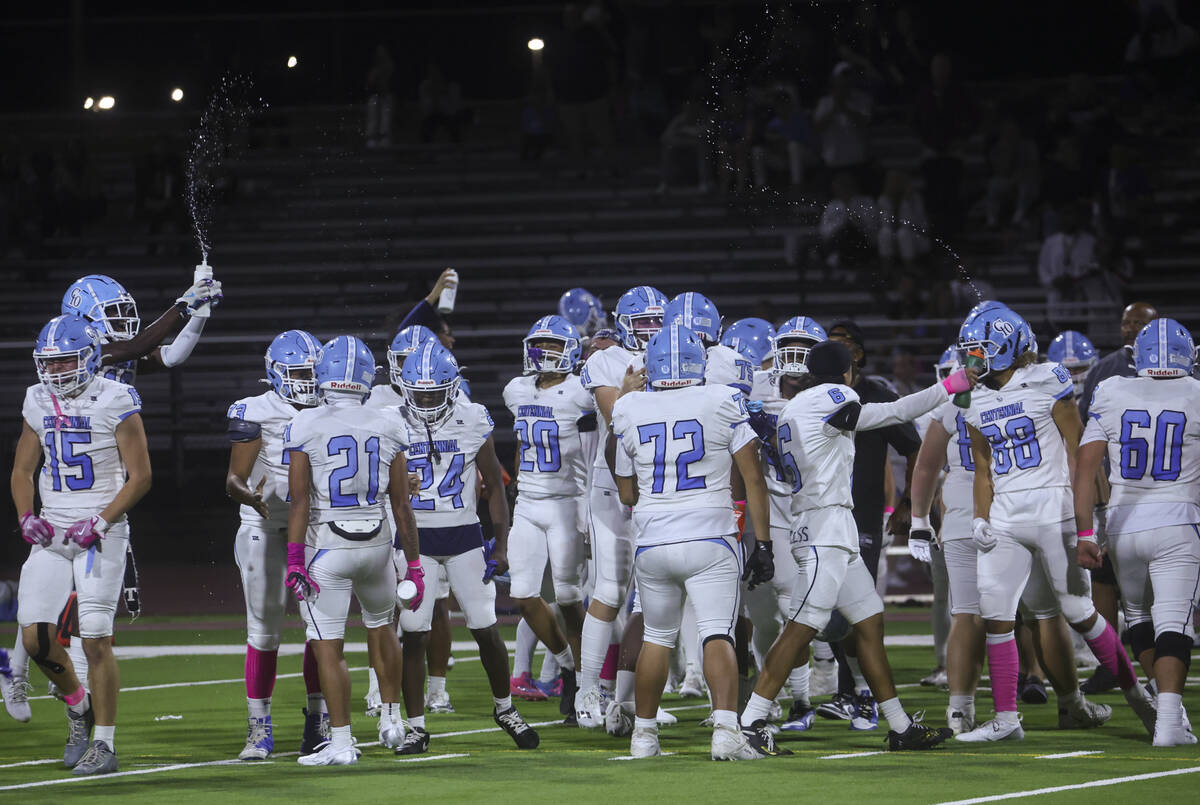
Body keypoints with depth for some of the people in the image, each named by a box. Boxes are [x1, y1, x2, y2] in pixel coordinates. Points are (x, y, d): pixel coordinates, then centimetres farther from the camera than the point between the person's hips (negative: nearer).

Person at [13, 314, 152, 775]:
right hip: (51, 530, 5)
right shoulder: (38, 403, 8)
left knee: (96, 638, -8)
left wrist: (101, 521, -16)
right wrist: (27, 517, 0)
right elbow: (22, 470, 18)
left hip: (101, 533, -5)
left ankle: (104, 745, 1)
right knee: (35, 636, -4)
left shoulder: (115, 403, -8)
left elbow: (140, 477, -6)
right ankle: (79, 707, 23)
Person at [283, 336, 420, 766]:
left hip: (326, 546, -4)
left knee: (328, 645, -1)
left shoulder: (305, 427, -9)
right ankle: (391, 720, 32)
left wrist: (295, 559, -9)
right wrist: (414, 564, 11)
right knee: (380, 625, 26)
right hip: (377, 542, 4)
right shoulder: (386, 427, 1)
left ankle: (341, 742, -4)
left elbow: (299, 500, -12)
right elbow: (401, 503, 4)